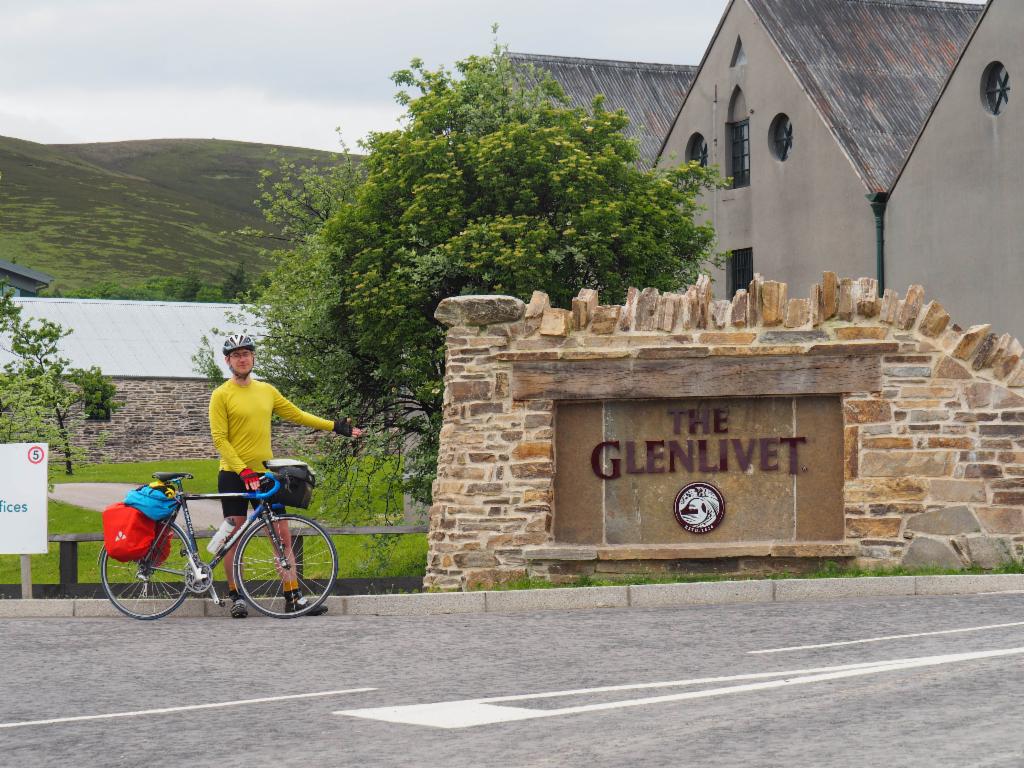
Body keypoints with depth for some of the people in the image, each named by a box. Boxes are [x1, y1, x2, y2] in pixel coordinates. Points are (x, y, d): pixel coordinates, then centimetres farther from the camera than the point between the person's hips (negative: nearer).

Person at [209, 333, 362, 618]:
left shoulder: (267, 391, 11)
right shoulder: (222, 395, -5)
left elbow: (297, 415, 19)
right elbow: (220, 439, -11)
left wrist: (335, 427, 18)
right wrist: (243, 471, -20)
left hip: (264, 474, 4)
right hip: (234, 476, -4)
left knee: (282, 535, 0)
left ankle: (294, 597, 0)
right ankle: (236, 596, 10)